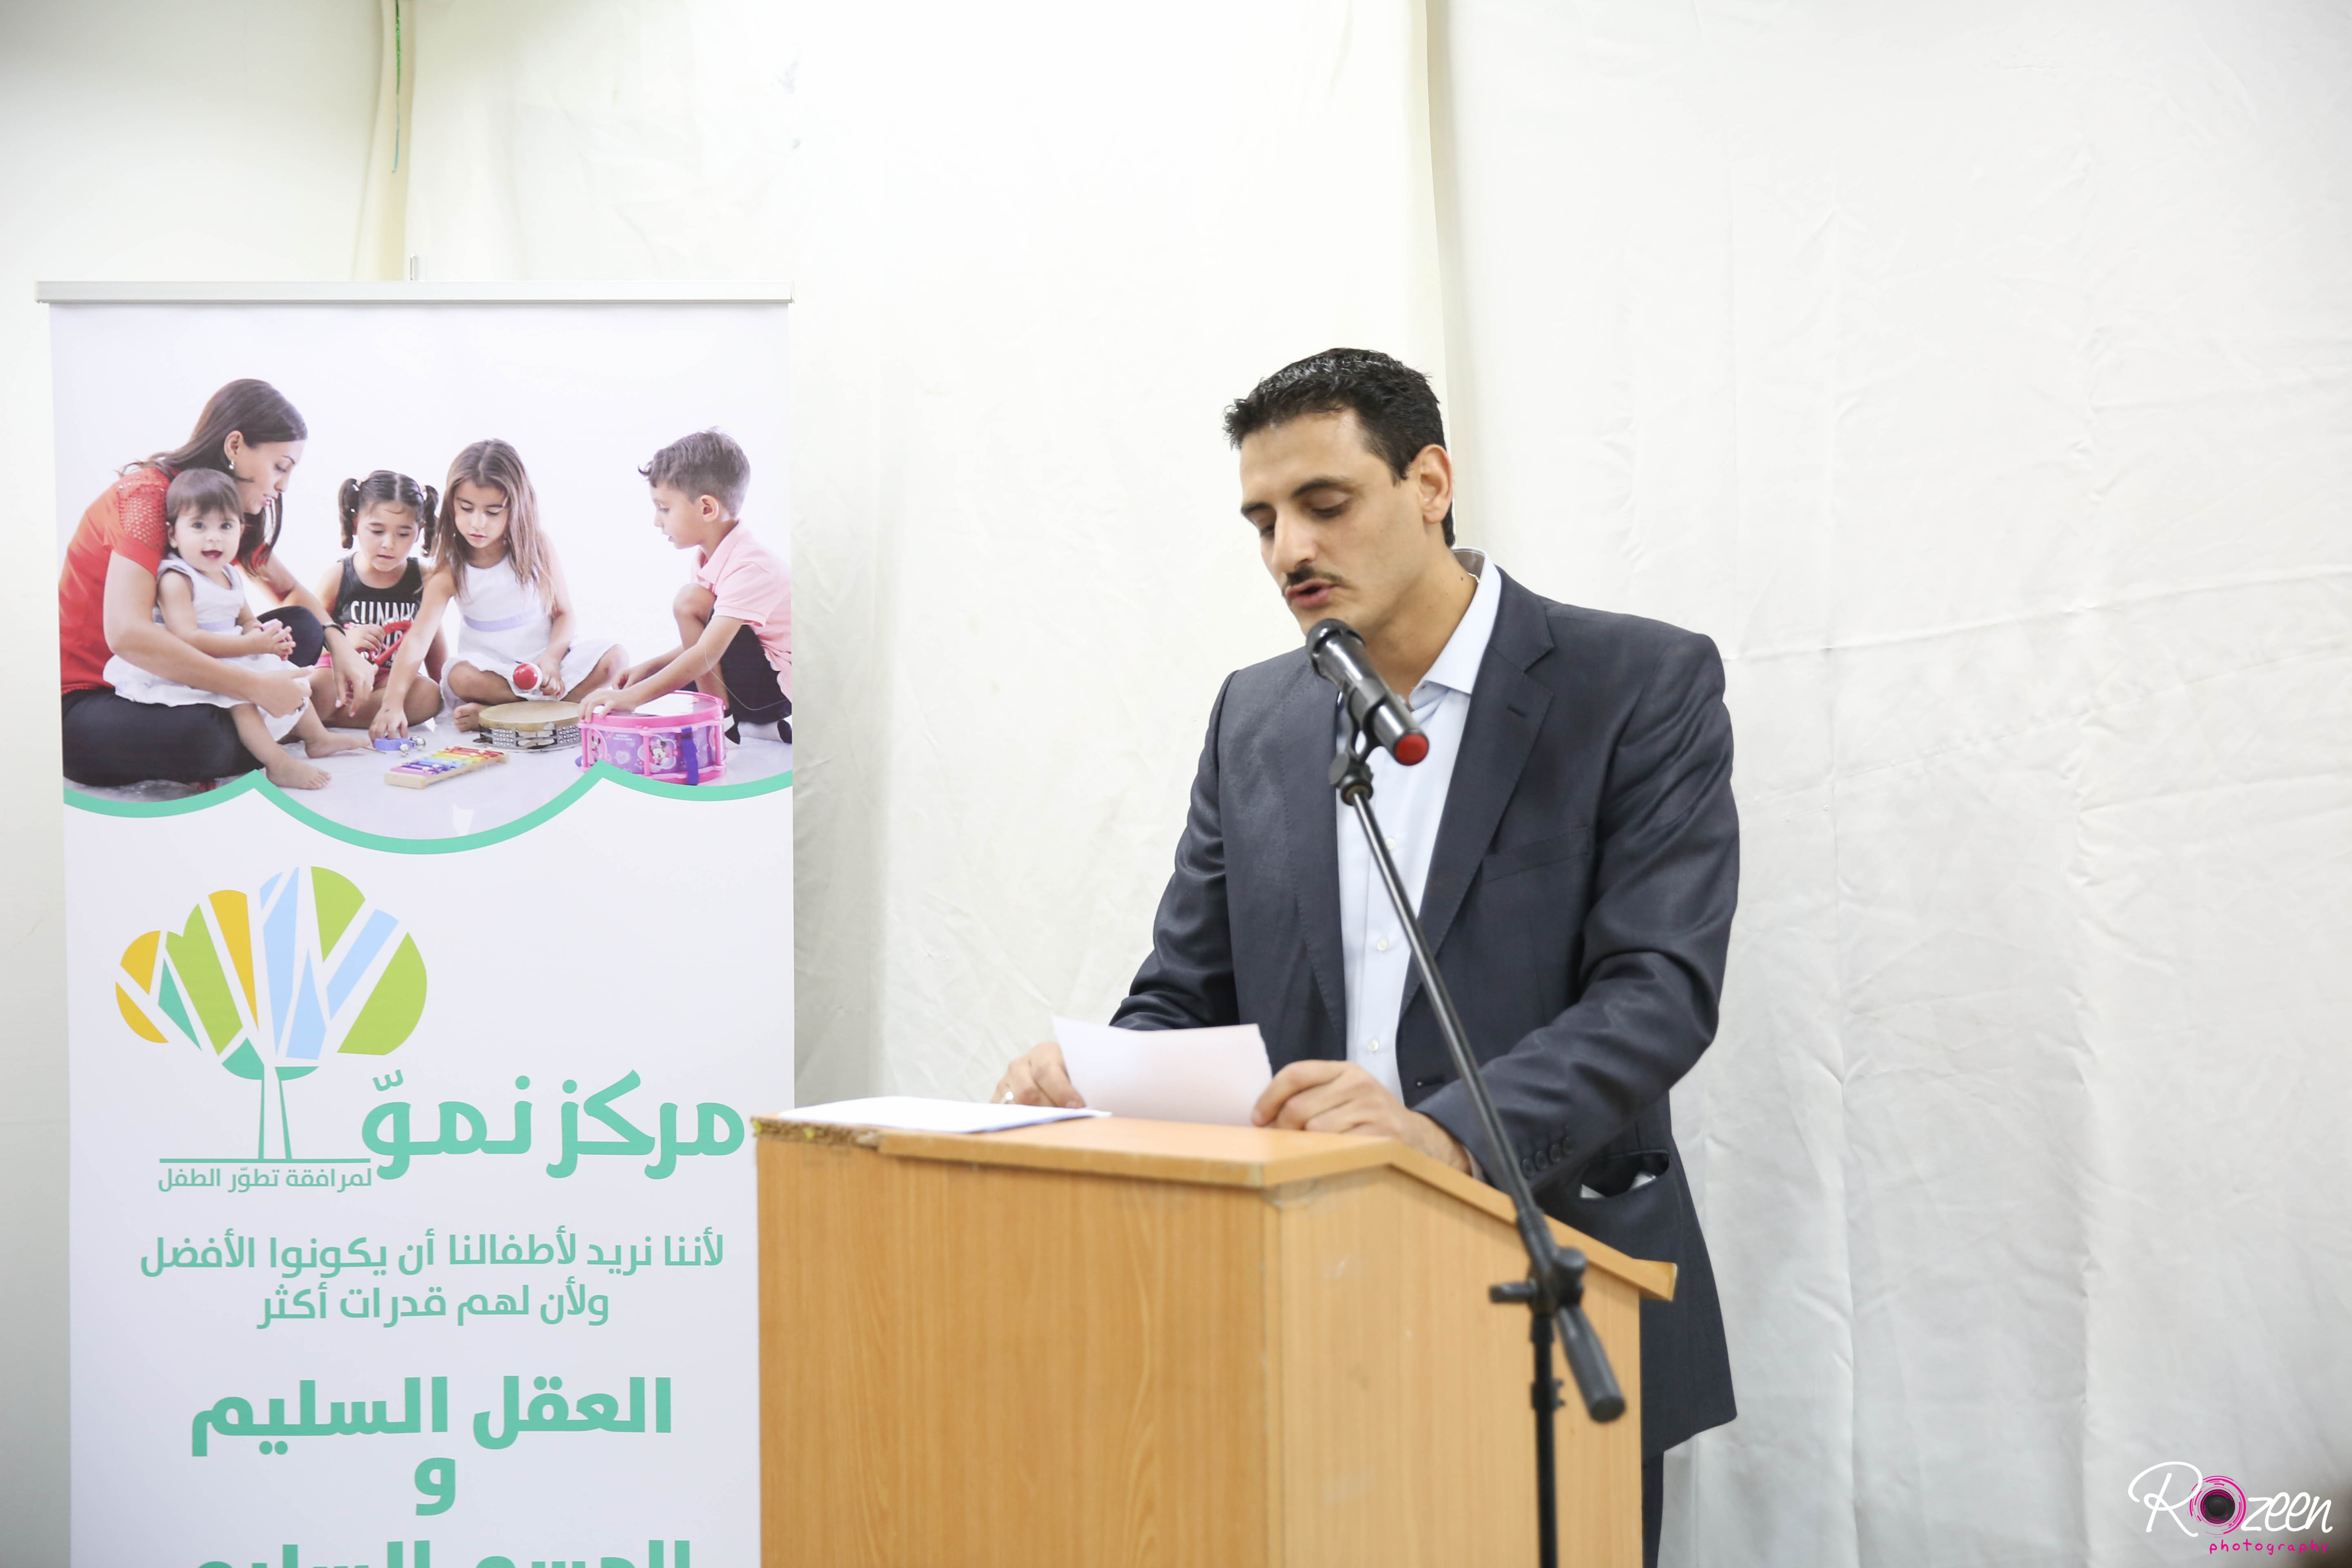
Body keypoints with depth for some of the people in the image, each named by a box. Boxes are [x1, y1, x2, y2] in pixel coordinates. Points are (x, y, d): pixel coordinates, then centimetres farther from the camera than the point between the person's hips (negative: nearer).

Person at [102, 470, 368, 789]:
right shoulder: (176, 580, -18)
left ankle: (317, 738, 36)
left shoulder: (231, 576, 9)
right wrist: (251, 644, -30)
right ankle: (278, 765, -38)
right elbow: (186, 638, -28)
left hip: (232, 660, 9)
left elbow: (248, 622, 19)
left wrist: (267, 635, -7)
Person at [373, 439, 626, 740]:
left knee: (614, 658, -25)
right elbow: (417, 638, -21)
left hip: (545, 657, 2)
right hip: (491, 667, -2)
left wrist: (551, 658, -23)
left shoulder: (538, 547, -6)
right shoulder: (450, 569, -11)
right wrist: (393, 703, -35)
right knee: (461, 678, -35)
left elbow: (565, 615, -1)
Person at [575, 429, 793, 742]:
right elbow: (704, 643, 12)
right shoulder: (710, 557, 6)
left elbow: (707, 654, -34)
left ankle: (724, 726, -13)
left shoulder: (750, 567, -25)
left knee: (691, 602, -20)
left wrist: (635, 696, -40)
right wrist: (650, 668, -2)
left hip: (783, 690, -10)